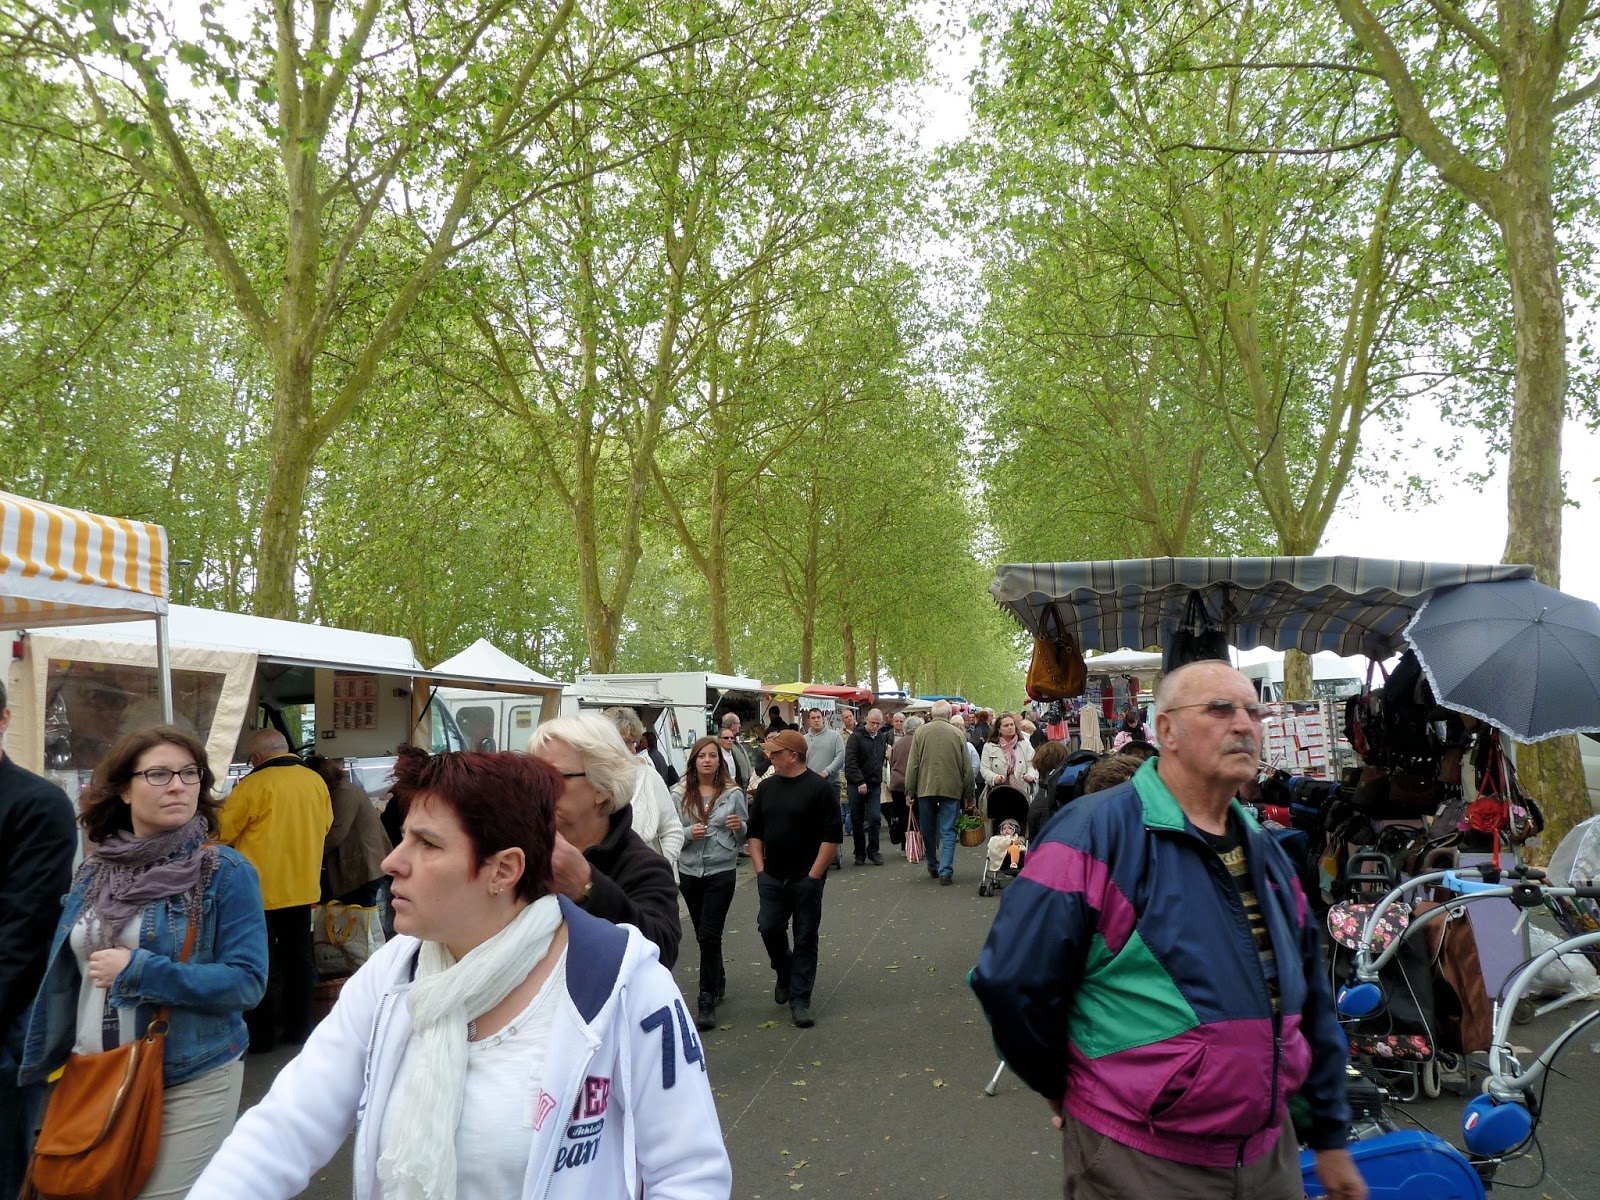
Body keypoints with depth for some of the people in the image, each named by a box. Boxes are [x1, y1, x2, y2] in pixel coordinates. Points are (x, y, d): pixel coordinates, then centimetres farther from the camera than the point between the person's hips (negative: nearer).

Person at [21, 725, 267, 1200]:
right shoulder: (93, 871, 5)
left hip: (190, 1082, -5)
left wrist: (138, 972, -21)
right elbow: (63, 978, 14)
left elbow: (247, 981, -17)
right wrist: (51, 1063, 15)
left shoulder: (226, 871, -11)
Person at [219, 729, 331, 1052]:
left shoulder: (253, 785, -16)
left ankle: (261, 1034, 12)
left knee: (261, 964, 5)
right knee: (298, 957, 15)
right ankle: (297, 1027, 22)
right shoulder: (316, 781, 0)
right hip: (303, 886, 5)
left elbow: (222, 833, -10)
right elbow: (325, 827, 13)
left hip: (261, 889, -5)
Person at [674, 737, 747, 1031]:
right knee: (703, 935, 16)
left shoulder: (733, 793, -2)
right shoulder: (680, 794, -1)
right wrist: (689, 833, -18)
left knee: (709, 936, -9)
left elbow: (745, 836, 5)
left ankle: (707, 1000, 0)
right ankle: (718, 981, 39)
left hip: (722, 871, -3)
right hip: (690, 871, 3)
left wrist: (739, 827, -17)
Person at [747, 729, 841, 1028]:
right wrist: (760, 870, 5)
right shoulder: (767, 787, 7)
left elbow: (832, 837, -11)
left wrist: (814, 876, -13)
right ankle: (785, 973, 29)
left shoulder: (819, 789, -10)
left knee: (805, 940, 2)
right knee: (769, 928, 1)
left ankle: (799, 999, 11)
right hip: (772, 877, 5)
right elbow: (755, 831, 14)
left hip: (806, 878, -4)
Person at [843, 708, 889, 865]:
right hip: (856, 785, -4)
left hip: (875, 785, 4)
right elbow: (850, 762, -16)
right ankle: (859, 853, 15)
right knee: (857, 821, 4)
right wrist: (860, 782, -21)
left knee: (875, 818, -6)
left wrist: (879, 779, 13)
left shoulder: (881, 738, 11)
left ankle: (873, 851, 6)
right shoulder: (856, 737, -8)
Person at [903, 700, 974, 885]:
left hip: (925, 788, 1)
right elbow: (967, 768, 2)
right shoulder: (957, 734, -1)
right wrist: (968, 795, 10)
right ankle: (945, 870, -6)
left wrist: (910, 791, 5)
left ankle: (933, 865, 28)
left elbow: (912, 764, -1)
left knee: (928, 829, 16)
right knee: (948, 831, 2)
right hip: (951, 789, -1)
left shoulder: (920, 732, -1)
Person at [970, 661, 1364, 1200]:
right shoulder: (1099, 833, -18)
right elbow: (1011, 983, -21)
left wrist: (1331, 1138, 18)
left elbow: (1311, 1003, 16)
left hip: (1270, 1154, 7)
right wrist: (1066, 1089, -6)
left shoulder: (1266, 852, 8)